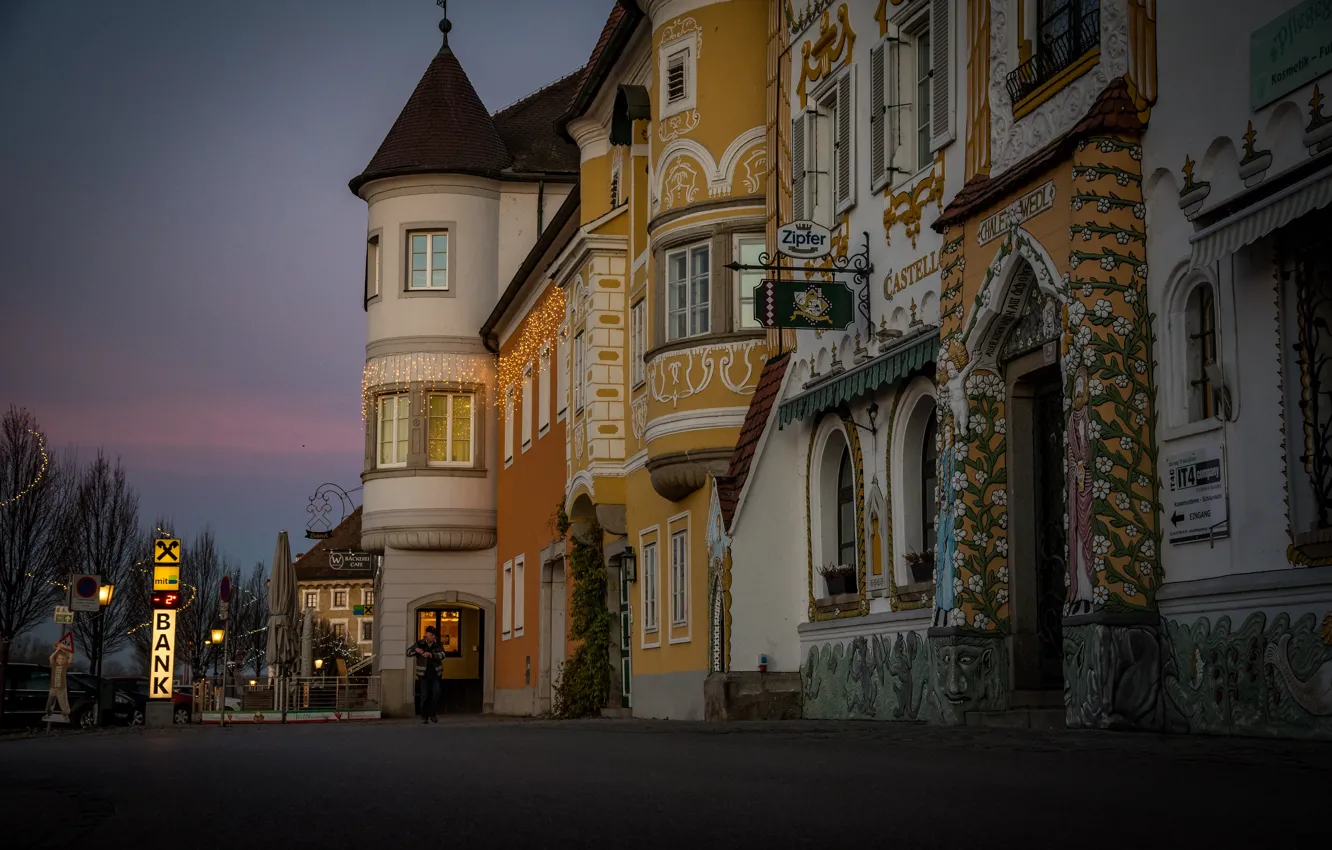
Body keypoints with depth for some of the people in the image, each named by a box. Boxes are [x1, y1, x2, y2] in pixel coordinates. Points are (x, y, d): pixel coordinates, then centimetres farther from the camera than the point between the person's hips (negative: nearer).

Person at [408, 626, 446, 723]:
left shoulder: (437, 645, 3)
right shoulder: (420, 644, 1)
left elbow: (442, 655, -12)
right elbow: (408, 652, 1)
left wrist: (431, 654, -29)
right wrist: (416, 650, -21)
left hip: (435, 673, 1)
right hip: (424, 673, -1)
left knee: (436, 693, -4)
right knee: (425, 695, -1)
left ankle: (432, 713, 15)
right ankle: (424, 716, 9)